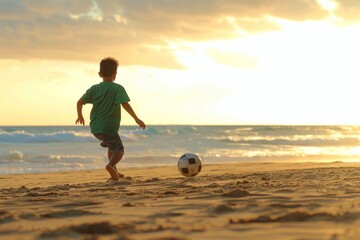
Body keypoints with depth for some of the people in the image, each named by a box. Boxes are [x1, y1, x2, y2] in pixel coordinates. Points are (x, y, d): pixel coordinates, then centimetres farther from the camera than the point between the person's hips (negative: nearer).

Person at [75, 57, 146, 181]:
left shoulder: (94, 89, 7)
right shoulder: (118, 88, -7)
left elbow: (80, 102, 5)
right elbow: (125, 104, -20)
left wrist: (80, 116, 21)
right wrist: (136, 119, -19)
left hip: (95, 127, 6)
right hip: (109, 127, -6)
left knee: (113, 146, 27)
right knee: (119, 150, 0)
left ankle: (114, 173, 28)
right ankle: (111, 165, -31)